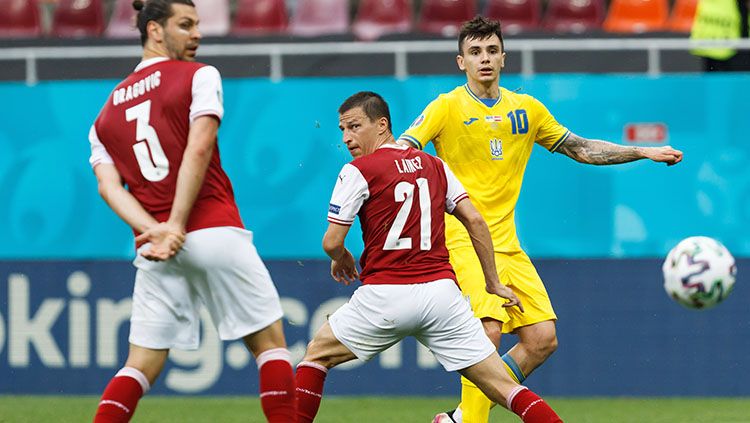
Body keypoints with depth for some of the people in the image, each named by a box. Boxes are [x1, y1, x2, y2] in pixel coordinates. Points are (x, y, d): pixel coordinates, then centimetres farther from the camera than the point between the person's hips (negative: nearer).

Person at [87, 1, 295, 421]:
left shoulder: (107, 114, 19)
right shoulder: (200, 76, 3)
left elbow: (108, 186, 4)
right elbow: (198, 151, -11)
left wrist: (154, 231, -9)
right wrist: (177, 226, -14)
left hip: (154, 248, 4)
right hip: (214, 229, -4)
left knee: (143, 364, 6)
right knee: (270, 340, 4)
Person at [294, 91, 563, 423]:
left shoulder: (358, 171, -1)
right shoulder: (435, 166, 14)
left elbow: (332, 242, -3)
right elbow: (475, 221, 11)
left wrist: (341, 259, 20)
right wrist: (493, 283, 17)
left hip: (386, 296, -4)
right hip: (440, 290, 4)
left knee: (317, 354, 19)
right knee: (503, 387, 0)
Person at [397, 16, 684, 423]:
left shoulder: (527, 109, 12)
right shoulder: (447, 107, -3)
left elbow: (579, 148, 22)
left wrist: (644, 152, 17)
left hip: (507, 244, 6)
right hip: (463, 241, -6)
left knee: (542, 339, -2)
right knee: (488, 329, -24)